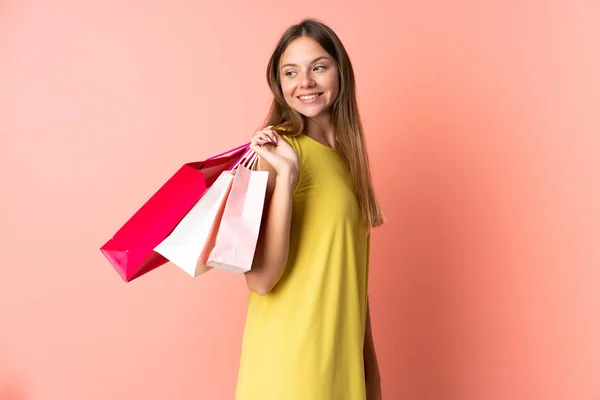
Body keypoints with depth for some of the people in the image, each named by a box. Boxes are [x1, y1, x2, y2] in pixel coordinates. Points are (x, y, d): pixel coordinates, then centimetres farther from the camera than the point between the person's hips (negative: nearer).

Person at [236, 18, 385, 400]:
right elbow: (260, 279, -22)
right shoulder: (278, 149, -13)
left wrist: (370, 368, 15)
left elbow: (352, 273, 12)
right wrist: (286, 175, -27)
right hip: (290, 361, -7)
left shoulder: (347, 154, 7)